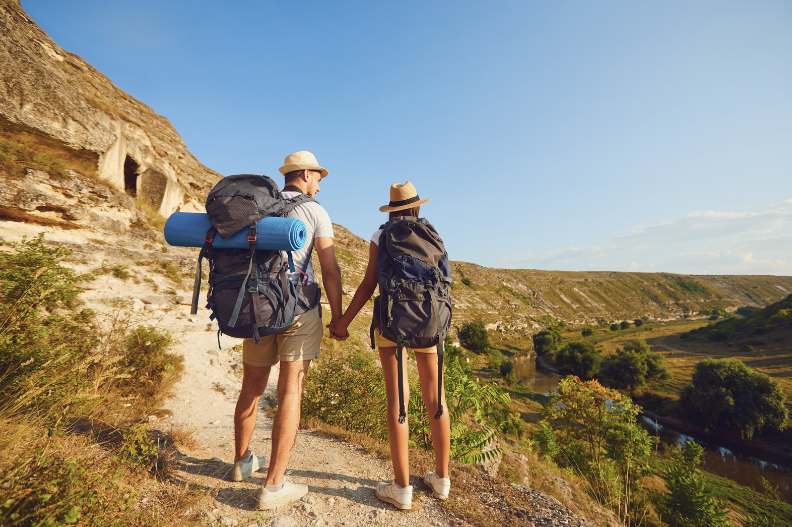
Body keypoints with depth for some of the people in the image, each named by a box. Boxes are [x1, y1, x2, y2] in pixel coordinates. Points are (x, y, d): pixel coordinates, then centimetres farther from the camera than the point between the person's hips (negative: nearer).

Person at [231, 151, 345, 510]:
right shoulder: (315, 211, -3)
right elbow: (330, 270, -9)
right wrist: (337, 315, -1)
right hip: (300, 310, -5)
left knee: (252, 386, 18)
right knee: (290, 392, 1)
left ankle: (242, 462, 38)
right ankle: (273, 486, 10)